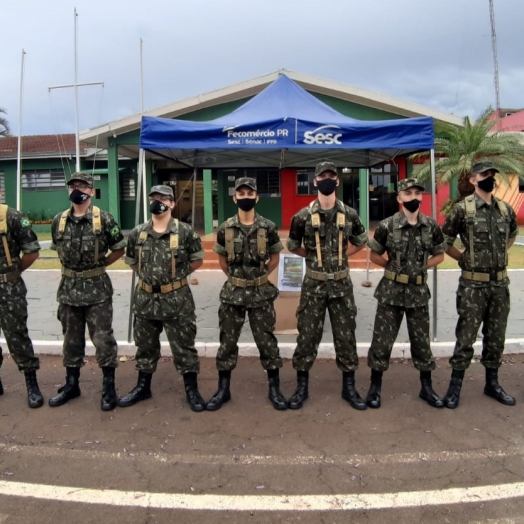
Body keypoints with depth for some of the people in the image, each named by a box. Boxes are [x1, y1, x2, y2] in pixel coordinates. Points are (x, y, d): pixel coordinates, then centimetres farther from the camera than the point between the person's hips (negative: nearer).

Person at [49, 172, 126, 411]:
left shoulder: (104, 219, -8)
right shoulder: (59, 220, 4)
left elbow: (119, 249, 0)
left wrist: (98, 265, 2)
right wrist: (72, 267, 9)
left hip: (97, 288, -4)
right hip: (69, 287, 4)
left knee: (103, 339, 1)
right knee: (72, 338, 14)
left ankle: (109, 387, 13)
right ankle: (71, 384, 28)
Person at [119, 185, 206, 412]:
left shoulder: (185, 232, -8)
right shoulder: (137, 233, 2)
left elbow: (197, 260, 1)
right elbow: (132, 262, 15)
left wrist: (177, 273, -1)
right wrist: (148, 274, 5)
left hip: (176, 299, -3)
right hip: (145, 299, 4)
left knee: (184, 347, 5)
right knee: (145, 347, 17)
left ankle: (192, 390, 19)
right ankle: (143, 387, 33)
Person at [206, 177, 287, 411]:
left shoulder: (268, 227, -4)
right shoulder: (225, 229, -1)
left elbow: (274, 259, 7)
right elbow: (222, 260, 11)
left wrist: (258, 277, 6)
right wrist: (236, 278, 10)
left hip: (261, 293, -1)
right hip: (232, 293, 1)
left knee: (266, 340, 5)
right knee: (228, 340, 8)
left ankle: (274, 389, 19)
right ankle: (223, 389, 22)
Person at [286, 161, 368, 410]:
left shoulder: (349, 215, 0)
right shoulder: (303, 216, -4)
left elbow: (361, 241, 15)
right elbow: (293, 246, 9)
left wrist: (342, 255, 7)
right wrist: (313, 256, 6)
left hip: (341, 284, 1)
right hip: (314, 284, -1)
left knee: (345, 335, 8)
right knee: (307, 335, 5)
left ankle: (349, 387, 22)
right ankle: (301, 386, 19)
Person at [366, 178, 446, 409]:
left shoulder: (432, 226, -1)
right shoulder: (387, 226, -8)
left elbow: (439, 255, 11)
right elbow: (374, 255, 3)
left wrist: (421, 266, -1)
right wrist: (393, 266, -3)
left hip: (418, 292, 2)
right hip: (391, 290, -2)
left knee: (421, 340, 12)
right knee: (382, 339, 4)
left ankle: (426, 387, 27)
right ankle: (375, 386, 19)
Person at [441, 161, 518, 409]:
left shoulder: (506, 209, 6)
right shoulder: (462, 208, -9)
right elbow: (444, 242, -3)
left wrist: (498, 255, 14)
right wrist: (465, 258, 1)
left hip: (500, 283, 5)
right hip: (473, 285, -5)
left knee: (496, 337, 14)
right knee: (466, 337, 0)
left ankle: (492, 383, 28)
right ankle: (455, 387, 12)